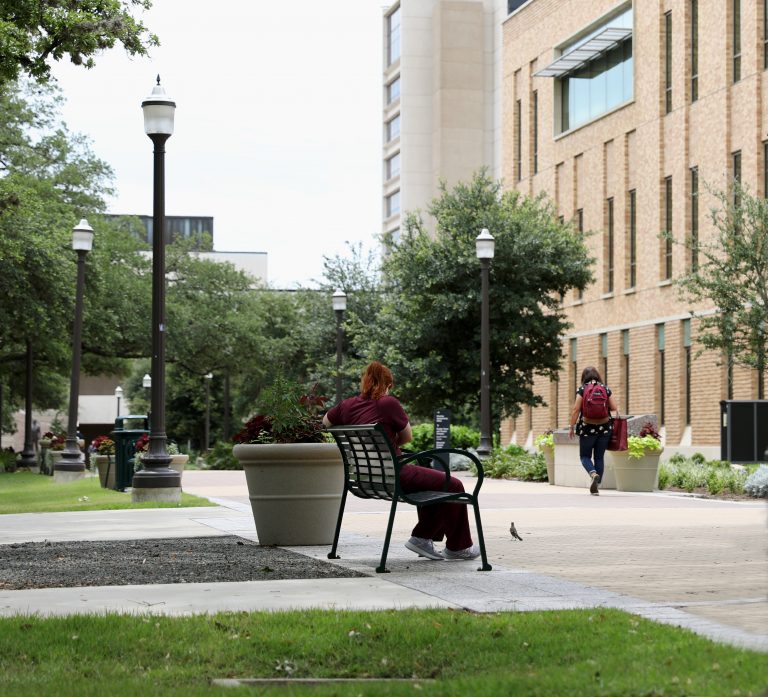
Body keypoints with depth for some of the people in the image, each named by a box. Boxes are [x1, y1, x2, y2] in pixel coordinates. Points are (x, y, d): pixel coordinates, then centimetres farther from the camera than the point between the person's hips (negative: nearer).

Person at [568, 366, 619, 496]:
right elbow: (615, 408, 0)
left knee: (585, 456, 10)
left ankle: (593, 473, -20)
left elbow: (576, 409, -8)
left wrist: (571, 427, -2)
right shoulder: (606, 389, 3)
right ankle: (596, 487, 10)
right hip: (604, 428, 2)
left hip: (587, 428, -2)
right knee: (599, 457, 11)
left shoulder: (582, 389, -3)